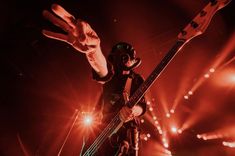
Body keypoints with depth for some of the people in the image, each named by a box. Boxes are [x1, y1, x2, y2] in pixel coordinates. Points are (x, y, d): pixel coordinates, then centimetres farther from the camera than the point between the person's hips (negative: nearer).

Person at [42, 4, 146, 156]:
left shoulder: (137, 79, 7)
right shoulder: (111, 73, 0)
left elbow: (142, 106, 0)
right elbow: (103, 71, -26)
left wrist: (133, 110, -27)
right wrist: (94, 49, -50)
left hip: (129, 129, 2)